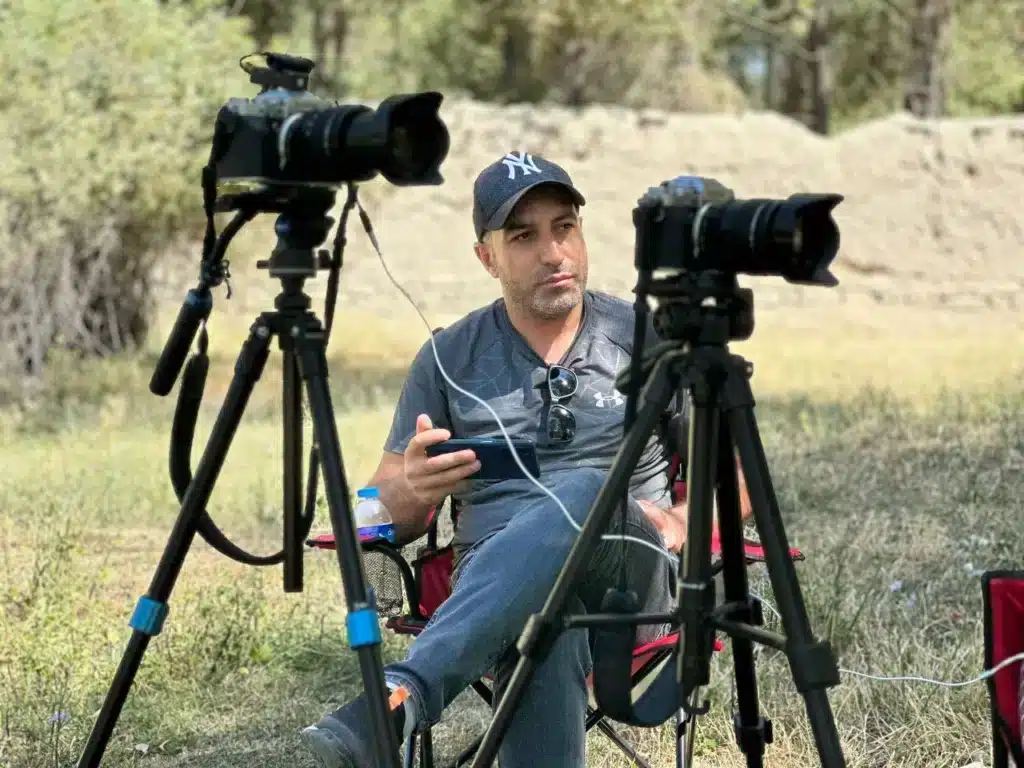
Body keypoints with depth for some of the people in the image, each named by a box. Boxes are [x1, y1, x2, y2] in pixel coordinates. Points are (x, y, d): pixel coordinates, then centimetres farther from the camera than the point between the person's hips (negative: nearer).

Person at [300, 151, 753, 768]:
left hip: (633, 578, 0)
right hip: (494, 581, 0)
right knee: (544, 626, -40)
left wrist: (680, 523, -8)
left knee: (586, 494, -38)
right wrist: (414, 488, -12)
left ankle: (401, 698, -51)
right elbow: (390, 507, 13)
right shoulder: (449, 358, 13)